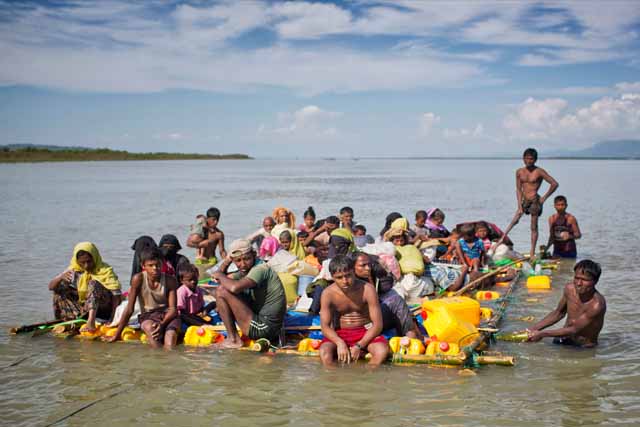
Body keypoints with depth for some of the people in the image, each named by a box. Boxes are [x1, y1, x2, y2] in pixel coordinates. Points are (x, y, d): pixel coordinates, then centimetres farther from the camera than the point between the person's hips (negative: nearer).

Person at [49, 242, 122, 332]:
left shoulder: (105, 270, -11)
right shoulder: (74, 271, 0)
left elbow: (116, 294, -20)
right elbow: (51, 287, -4)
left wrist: (112, 317, -32)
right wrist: (60, 277, -26)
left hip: (104, 308, -5)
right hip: (85, 308, 5)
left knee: (94, 284, -30)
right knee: (59, 288, -4)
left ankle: (91, 322, -47)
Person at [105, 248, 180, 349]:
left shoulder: (170, 280, -6)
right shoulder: (138, 279, -8)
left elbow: (173, 309, -6)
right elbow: (129, 309, -5)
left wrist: (162, 323, -27)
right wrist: (116, 335, -5)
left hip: (167, 315, 0)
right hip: (148, 316, 0)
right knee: (150, 328, -37)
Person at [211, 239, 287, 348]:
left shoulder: (260, 269, -18)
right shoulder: (243, 273, 10)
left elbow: (235, 287, -34)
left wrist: (220, 276, -13)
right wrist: (227, 261, 3)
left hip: (264, 328, -11)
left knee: (222, 291, -10)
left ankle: (233, 339, -4)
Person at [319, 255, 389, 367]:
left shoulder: (367, 289, -16)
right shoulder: (328, 293, -12)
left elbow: (377, 324, -14)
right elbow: (325, 326, -12)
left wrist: (359, 346, -25)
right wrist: (340, 343, -31)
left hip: (365, 332, 0)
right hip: (339, 333, 1)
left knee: (382, 351, -31)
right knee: (324, 352, -31)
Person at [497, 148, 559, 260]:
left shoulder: (539, 172, -7)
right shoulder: (519, 172, 5)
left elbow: (554, 184, -9)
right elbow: (518, 190, 5)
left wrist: (544, 198, -8)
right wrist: (520, 206, -3)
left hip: (535, 201, -4)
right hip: (524, 200, 4)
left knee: (534, 227, 2)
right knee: (514, 221, -3)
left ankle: (532, 253, 7)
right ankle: (502, 239, 4)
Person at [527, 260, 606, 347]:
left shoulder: (597, 304, -27)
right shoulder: (569, 288, -9)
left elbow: (574, 330, -22)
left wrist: (542, 334, -18)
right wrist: (533, 329, 4)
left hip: (584, 348, -5)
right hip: (563, 340, 5)